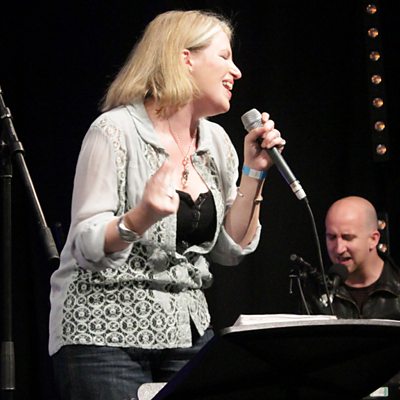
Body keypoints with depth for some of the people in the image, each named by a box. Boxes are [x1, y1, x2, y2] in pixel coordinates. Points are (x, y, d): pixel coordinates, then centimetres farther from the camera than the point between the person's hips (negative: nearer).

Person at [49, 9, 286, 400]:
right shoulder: (116, 131, -11)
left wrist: (253, 172, 1)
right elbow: (87, 246, -15)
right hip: (106, 334, -6)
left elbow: (232, 249, 11)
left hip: (188, 331, 6)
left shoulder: (215, 141, 9)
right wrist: (141, 217, -34)